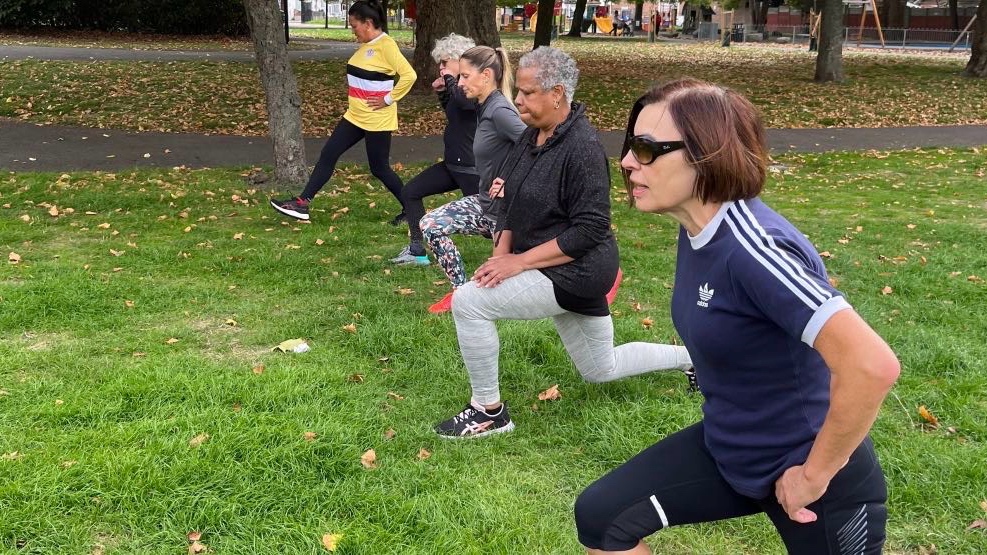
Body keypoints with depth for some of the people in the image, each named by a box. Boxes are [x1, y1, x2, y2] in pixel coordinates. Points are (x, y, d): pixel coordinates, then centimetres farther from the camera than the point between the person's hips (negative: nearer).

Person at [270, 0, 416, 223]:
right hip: (355, 116, 9)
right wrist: (357, 96, 11)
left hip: (377, 119, -9)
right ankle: (302, 203, 9)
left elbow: (409, 75, -26)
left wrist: (389, 99, -20)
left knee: (379, 169, 1)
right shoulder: (366, 45, 10)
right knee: (328, 154, 6)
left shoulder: (386, 45, -17)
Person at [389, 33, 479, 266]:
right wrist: (442, 92, 11)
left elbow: (465, 101, -38)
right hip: (453, 163, 10)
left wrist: (451, 80, -20)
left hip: (472, 166, -10)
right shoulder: (460, 84, 12)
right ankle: (417, 251, 16)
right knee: (410, 192, 11)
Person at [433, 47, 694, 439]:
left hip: (576, 271, -9)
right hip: (564, 273, 9)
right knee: (602, 370, 23)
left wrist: (520, 262, -24)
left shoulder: (582, 147, -23)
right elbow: (511, 200, 9)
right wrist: (502, 252, -7)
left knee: (468, 302, -18)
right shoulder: (532, 136, 3)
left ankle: (488, 412, -2)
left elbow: (590, 230, -25)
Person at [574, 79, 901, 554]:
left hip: (809, 474, -8)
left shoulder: (750, 245, -30)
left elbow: (872, 364, -36)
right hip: (728, 448, 8)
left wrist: (814, 476, -24)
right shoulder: (699, 228, -2)